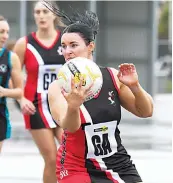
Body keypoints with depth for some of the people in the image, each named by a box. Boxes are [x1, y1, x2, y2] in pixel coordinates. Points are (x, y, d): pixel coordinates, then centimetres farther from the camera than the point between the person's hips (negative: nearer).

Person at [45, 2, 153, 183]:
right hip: (77, 168, -3)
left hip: (118, 165, 3)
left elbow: (146, 112, 3)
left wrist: (134, 86, -16)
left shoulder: (112, 76, -3)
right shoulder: (58, 87, -11)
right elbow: (69, 126, -28)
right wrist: (73, 107, -50)